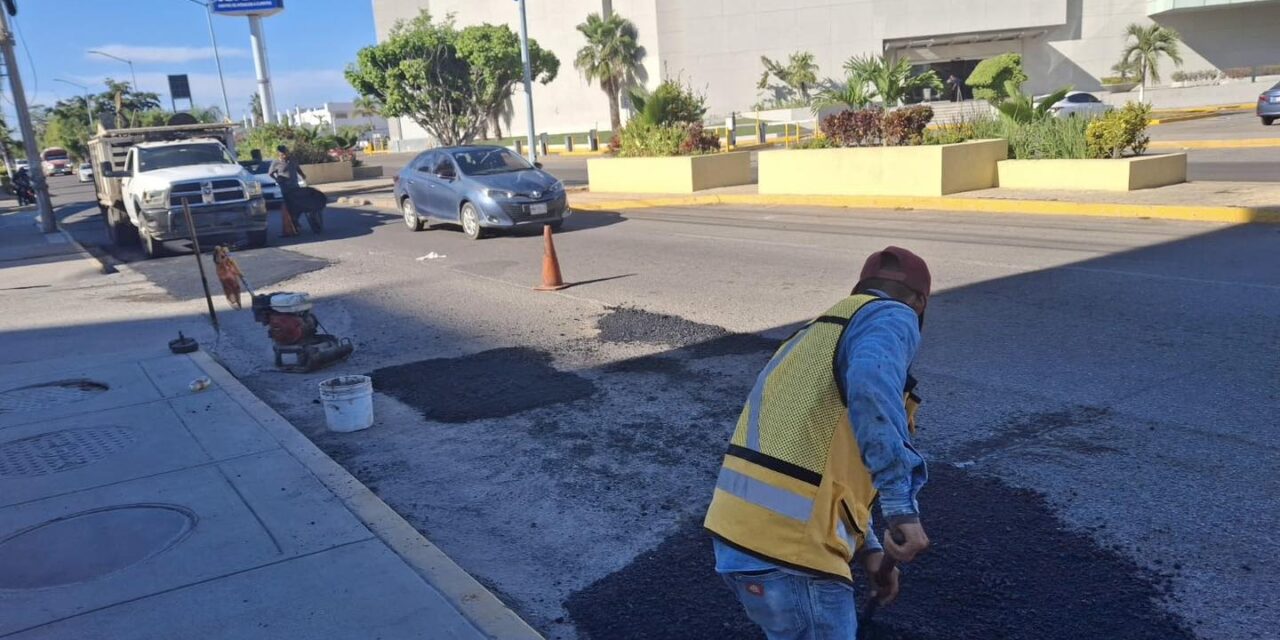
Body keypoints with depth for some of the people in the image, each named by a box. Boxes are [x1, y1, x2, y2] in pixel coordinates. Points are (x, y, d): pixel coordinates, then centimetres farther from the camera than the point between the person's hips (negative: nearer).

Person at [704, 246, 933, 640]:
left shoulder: (818, 335, 25)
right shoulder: (891, 318, -2)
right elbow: (870, 384, -27)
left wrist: (869, 550, 28)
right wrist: (903, 504, -28)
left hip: (740, 535, 9)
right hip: (787, 549, -9)